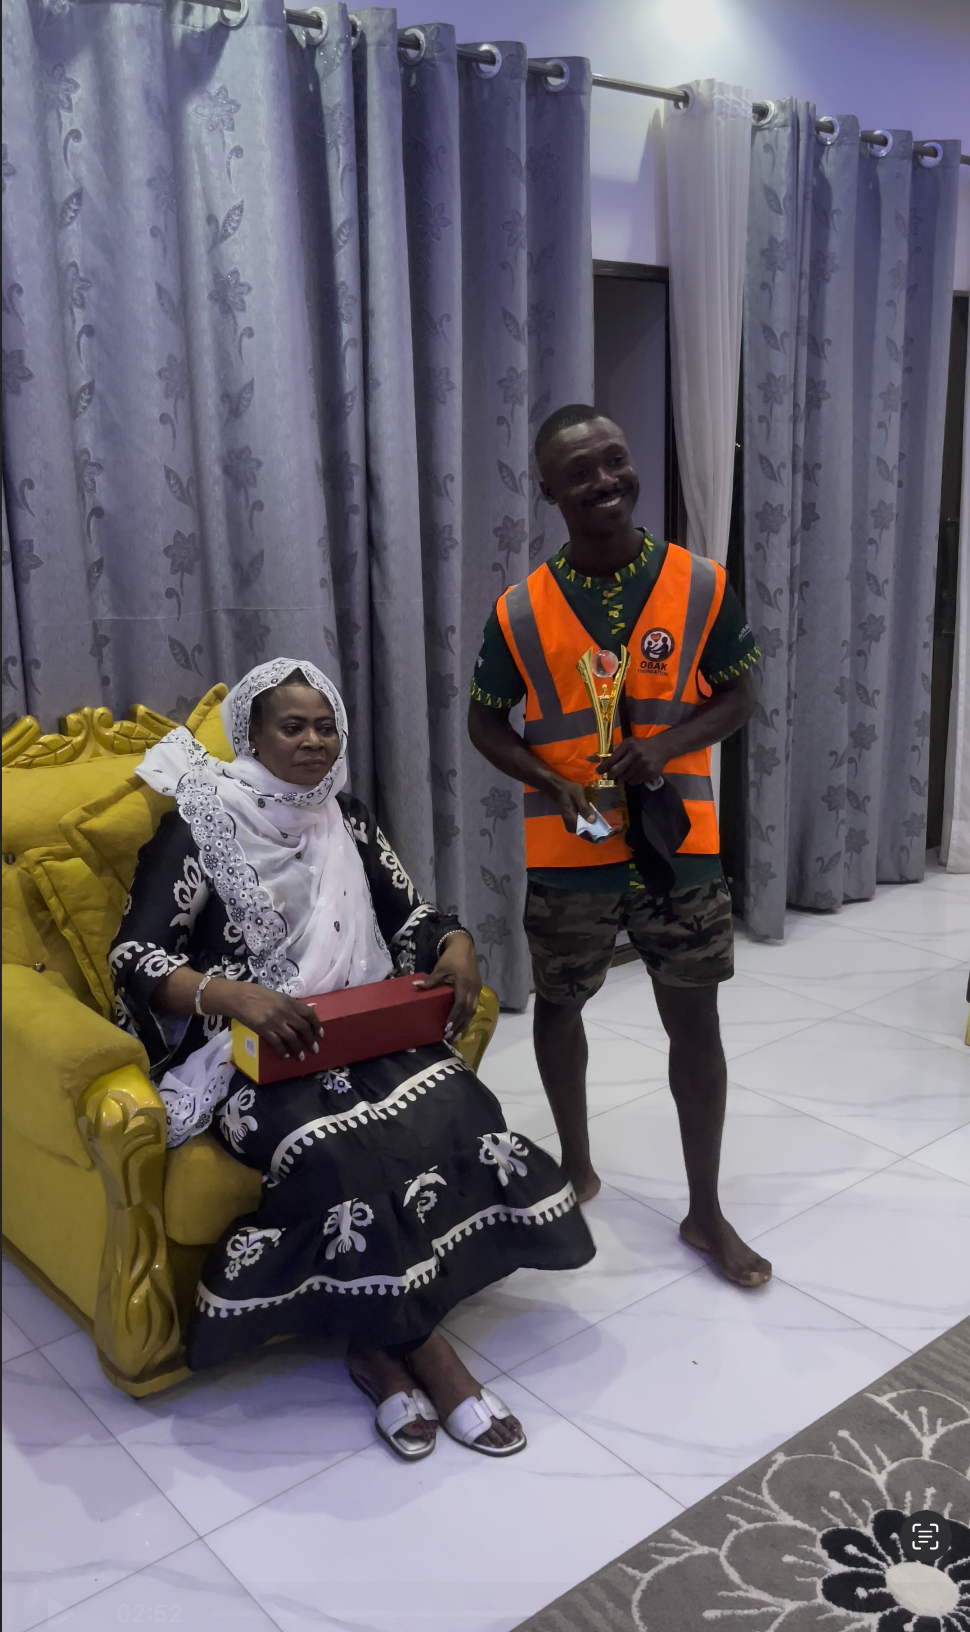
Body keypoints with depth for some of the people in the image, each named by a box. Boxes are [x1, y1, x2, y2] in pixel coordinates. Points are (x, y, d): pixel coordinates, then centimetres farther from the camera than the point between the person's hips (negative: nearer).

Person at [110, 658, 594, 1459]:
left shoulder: (348, 818, 12)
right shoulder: (200, 826, -4)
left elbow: (410, 914, 14)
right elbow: (136, 958, -12)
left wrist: (455, 945, -11)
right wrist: (238, 996, -30)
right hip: (247, 1048, -4)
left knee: (453, 1105, -26)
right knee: (340, 1145, -34)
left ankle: (383, 1344, -13)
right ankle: (426, 1354, -14)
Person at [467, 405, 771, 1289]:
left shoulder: (701, 584, -7)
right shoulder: (520, 610, -7)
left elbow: (737, 695, 2)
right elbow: (486, 722, 3)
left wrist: (665, 746, -17)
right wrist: (552, 782, -15)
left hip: (677, 843, 0)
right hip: (567, 854, 1)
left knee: (695, 1020, 5)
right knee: (560, 1007, 16)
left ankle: (706, 1211, 22)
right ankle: (576, 1161, 41)